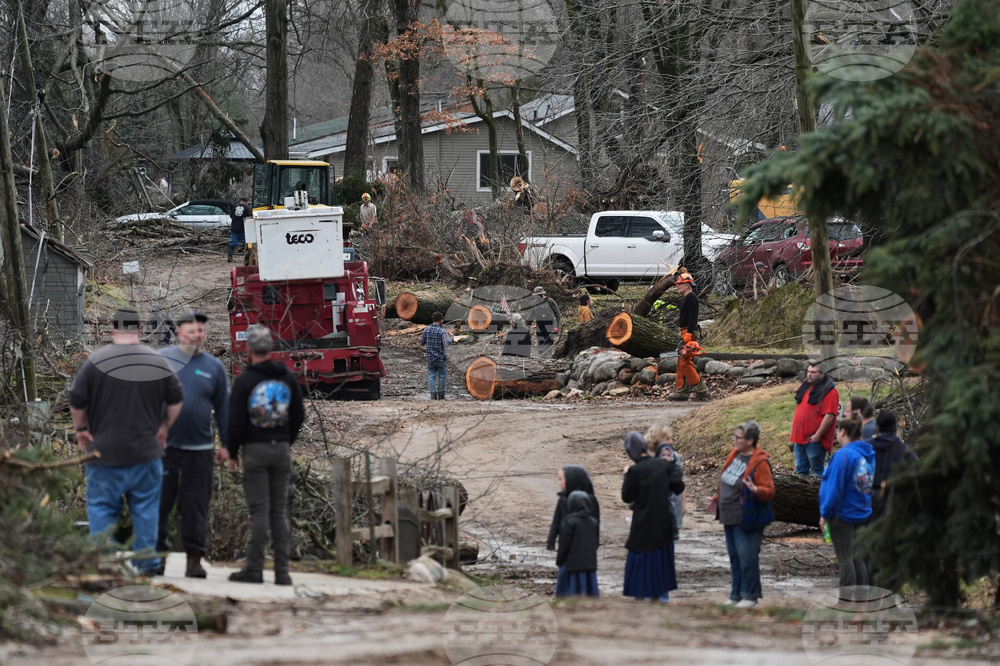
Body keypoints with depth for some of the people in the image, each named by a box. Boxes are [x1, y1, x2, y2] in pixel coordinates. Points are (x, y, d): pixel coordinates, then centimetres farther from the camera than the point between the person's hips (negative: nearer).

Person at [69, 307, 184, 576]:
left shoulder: (96, 362, -7)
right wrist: (163, 427, 22)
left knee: (102, 509, 3)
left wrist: (81, 429, 12)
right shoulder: (158, 362, 1)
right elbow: (176, 401, 8)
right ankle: (147, 562, 8)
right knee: (146, 508, 9)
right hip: (146, 453, 2)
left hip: (105, 452, -2)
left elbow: (76, 402, -4)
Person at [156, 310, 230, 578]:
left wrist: (227, 444, 9)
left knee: (195, 505, 4)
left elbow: (223, 408, 12)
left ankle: (195, 558, 8)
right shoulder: (162, 359, 4)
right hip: (164, 444, -1)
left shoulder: (213, 367, 8)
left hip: (199, 448, 1)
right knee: (159, 502, 1)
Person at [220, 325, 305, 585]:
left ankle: (254, 568, -5)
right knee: (279, 510, 6)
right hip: (281, 450, 4)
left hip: (255, 449, -4)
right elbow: (299, 415, 12)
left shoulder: (244, 381, -8)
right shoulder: (288, 378, 6)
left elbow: (236, 421, -8)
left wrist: (231, 451, 5)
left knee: (259, 510, -4)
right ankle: (282, 571, 3)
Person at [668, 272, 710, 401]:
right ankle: (682, 392, 12)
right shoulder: (687, 299, 21)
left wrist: (688, 335, -27)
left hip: (689, 332, -11)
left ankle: (702, 390, -16)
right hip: (686, 333, 11)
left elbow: (692, 317, -21)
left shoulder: (691, 298, -11)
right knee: (681, 363, 10)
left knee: (685, 363, -15)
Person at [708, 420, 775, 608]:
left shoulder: (760, 462, -17)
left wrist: (756, 490, -36)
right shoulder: (735, 454, 9)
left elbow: (769, 491, -18)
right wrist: (718, 499, 24)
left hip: (746, 520, -9)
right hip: (730, 517, 9)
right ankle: (736, 594, 24)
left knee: (747, 558, -4)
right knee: (734, 557, 15)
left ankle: (750, 596, 5)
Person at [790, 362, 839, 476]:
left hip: (814, 440, -8)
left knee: (816, 470, -4)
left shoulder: (829, 392, -11)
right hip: (800, 439, 9)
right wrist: (794, 436, 19)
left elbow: (829, 416, -18)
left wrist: (817, 435, -20)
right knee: (800, 471, 13)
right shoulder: (806, 388, 16)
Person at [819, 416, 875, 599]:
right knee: (857, 557, 15)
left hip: (843, 513, -8)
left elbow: (834, 488, -20)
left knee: (845, 558, -1)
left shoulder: (843, 455, -20)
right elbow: (869, 484, 9)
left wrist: (825, 513, -10)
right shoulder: (868, 455, 5)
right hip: (862, 513, 8)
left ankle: (847, 598, 1)